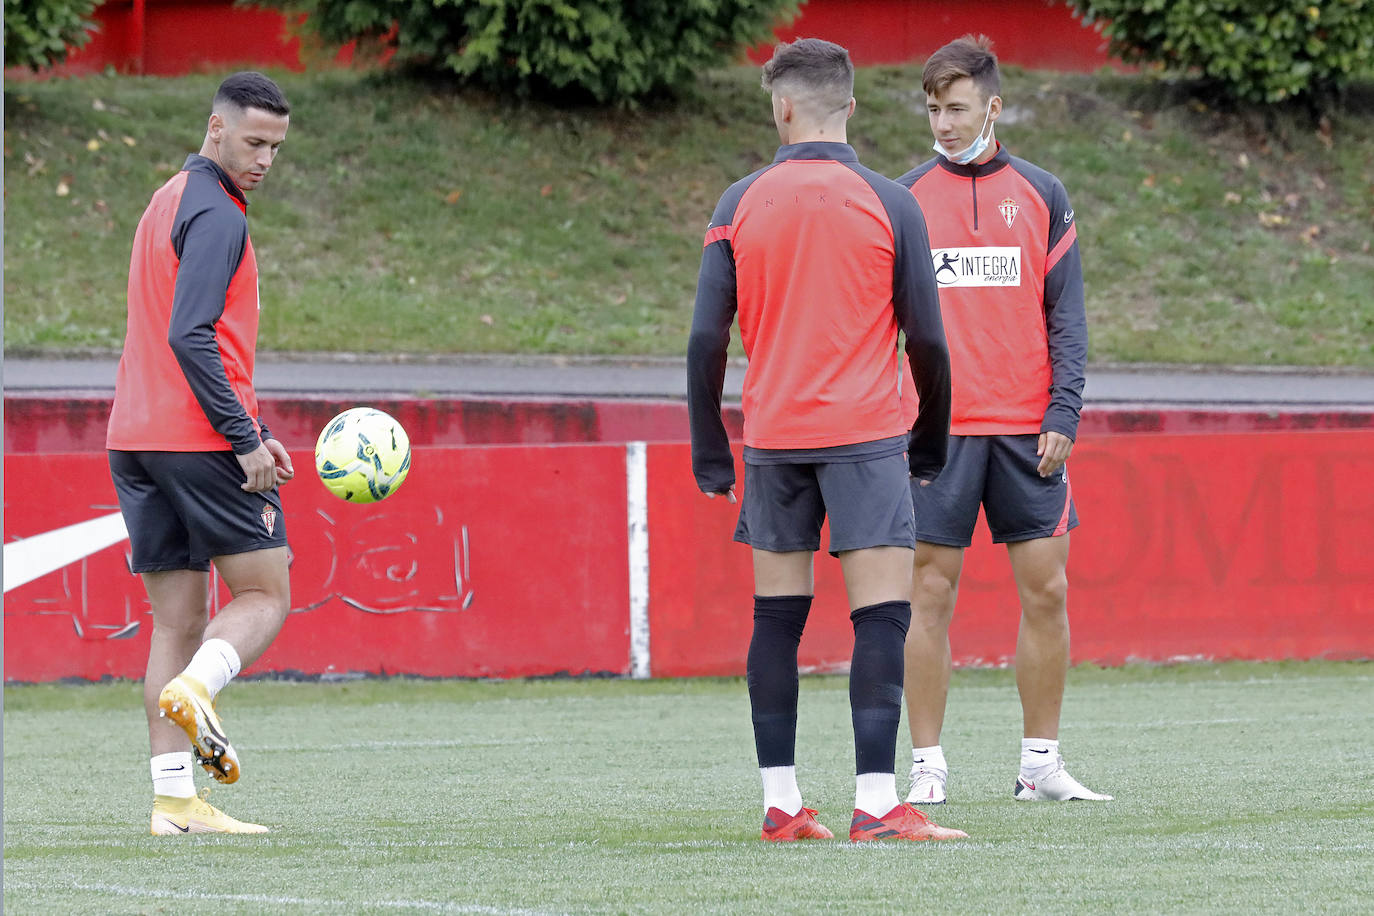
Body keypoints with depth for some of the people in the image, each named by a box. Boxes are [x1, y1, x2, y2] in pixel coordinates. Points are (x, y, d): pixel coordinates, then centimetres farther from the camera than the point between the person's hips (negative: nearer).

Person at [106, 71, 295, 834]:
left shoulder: (169, 204, 21)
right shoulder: (215, 214, -11)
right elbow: (190, 338, -20)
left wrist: (251, 429, 24)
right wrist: (245, 441, -18)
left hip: (136, 442, 9)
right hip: (201, 437, -9)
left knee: (177, 618, 6)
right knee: (265, 595, 1)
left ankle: (174, 799, 0)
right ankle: (195, 688, -25)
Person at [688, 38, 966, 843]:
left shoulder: (742, 204, 3)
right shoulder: (890, 204, -2)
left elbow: (707, 337, 2)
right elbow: (928, 338, -1)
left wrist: (709, 448, 10)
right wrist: (933, 439, 12)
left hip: (773, 439, 3)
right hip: (866, 435, -3)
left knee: (778, 619, 10)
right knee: (882, 614, -5)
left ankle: (781, 803, 10)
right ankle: (876, 805, -13)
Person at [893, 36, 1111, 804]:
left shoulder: (1041, 196, 7)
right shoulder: (904, 199, 5)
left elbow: (1066, 315, 7)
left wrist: (1063, 415, -3)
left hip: (1027, 427, 1)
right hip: (936, 427, -1)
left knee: (1046, 591, 1)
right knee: (931, 592, -3)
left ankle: (1042, 763, 10)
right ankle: (928, 765, 3)